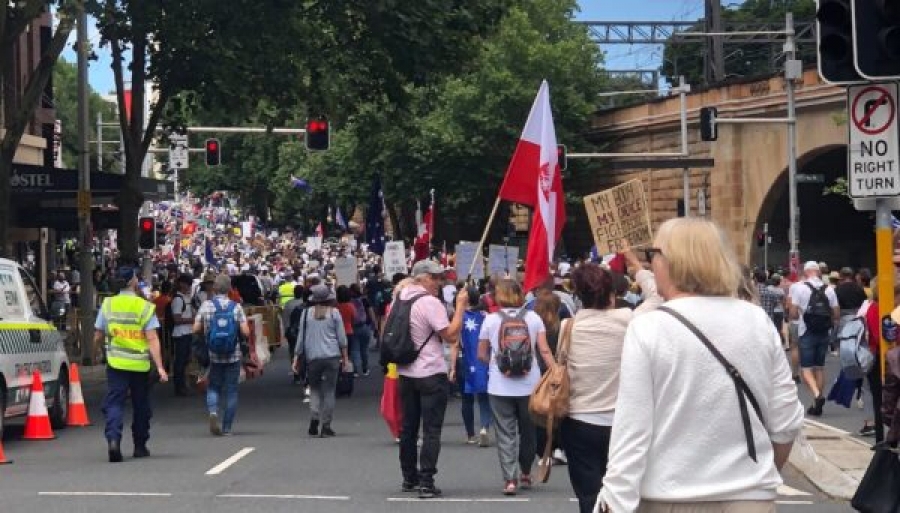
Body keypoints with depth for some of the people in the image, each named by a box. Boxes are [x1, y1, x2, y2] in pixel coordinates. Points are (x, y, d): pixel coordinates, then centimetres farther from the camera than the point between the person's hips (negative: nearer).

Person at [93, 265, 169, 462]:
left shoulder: (108, 305, 1)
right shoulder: (145, 307, -5)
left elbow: (98, 337, 7)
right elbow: (152, 339, -11)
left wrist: (98, 350, 29)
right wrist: (160, 367, -12)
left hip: (116, 363, 1)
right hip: (140, 364, -1)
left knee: (114, 403, 0)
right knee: (141, 406, 14)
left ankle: (113, 439, -24)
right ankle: (140, 446, 22)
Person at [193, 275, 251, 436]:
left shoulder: (206, 305, -4)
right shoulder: (236, 307, -6)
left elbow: (196, 329, -3)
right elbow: (246, 332, -10)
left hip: (212, 355, 1)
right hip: (233, 355, -1)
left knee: (213, 387, 16)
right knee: (231, 390, 8)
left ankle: (213, 411, -12)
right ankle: (227, 428, 8)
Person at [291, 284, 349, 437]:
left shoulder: (307, 313, 1)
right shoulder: (334, 313, 0)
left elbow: (301, 337, 5)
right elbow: (342, 337, 3)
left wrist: (296, 358, 12)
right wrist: (344, 356, 13)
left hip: (313, 357, 1)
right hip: (332, 356, -1)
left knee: (315, 389, 12)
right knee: (329, 390, 3)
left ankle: (314, 418, -9)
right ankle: (326, 426, 1)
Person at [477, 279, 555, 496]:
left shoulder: (491, 320, -1)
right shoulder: (533, 318, 1)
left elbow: (481, 354, 5)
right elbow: (544, 351, -5)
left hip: (500, 386, -1)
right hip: (529, 384, 2)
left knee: (505, 434, 2)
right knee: (528, 430, 17)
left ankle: (510, 479, -6)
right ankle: (525, 474, 29)